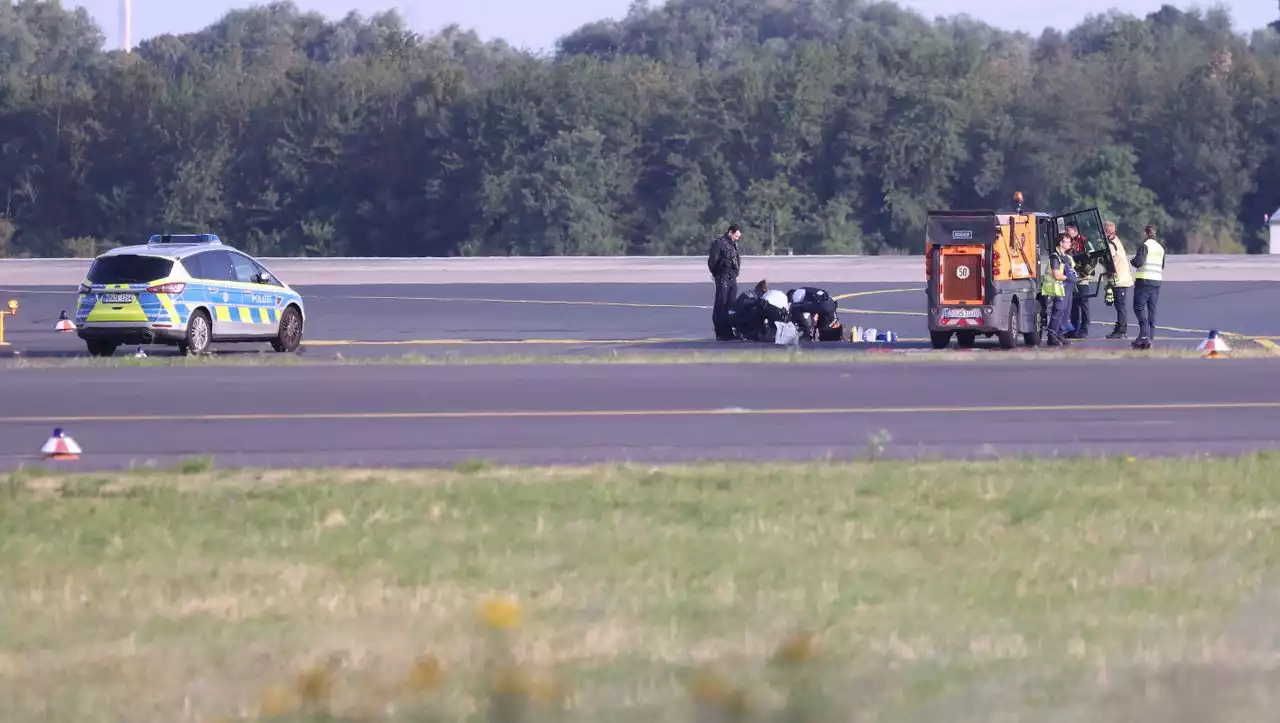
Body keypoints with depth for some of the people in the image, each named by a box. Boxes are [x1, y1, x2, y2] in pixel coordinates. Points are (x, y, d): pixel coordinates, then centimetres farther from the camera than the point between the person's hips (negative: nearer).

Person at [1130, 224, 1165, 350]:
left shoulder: (1144, 246, -9)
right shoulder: (1160, 248, 13)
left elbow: (1138, 263, -16)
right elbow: (1162, 266, 20)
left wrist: (1133, 260, 3)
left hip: (1144, 280, -7)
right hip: (1157, 281, 7)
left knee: (1139, 307, -7)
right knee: (1151, 309, 10)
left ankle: (1144, 334, -23)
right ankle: (1150, 337, 9)